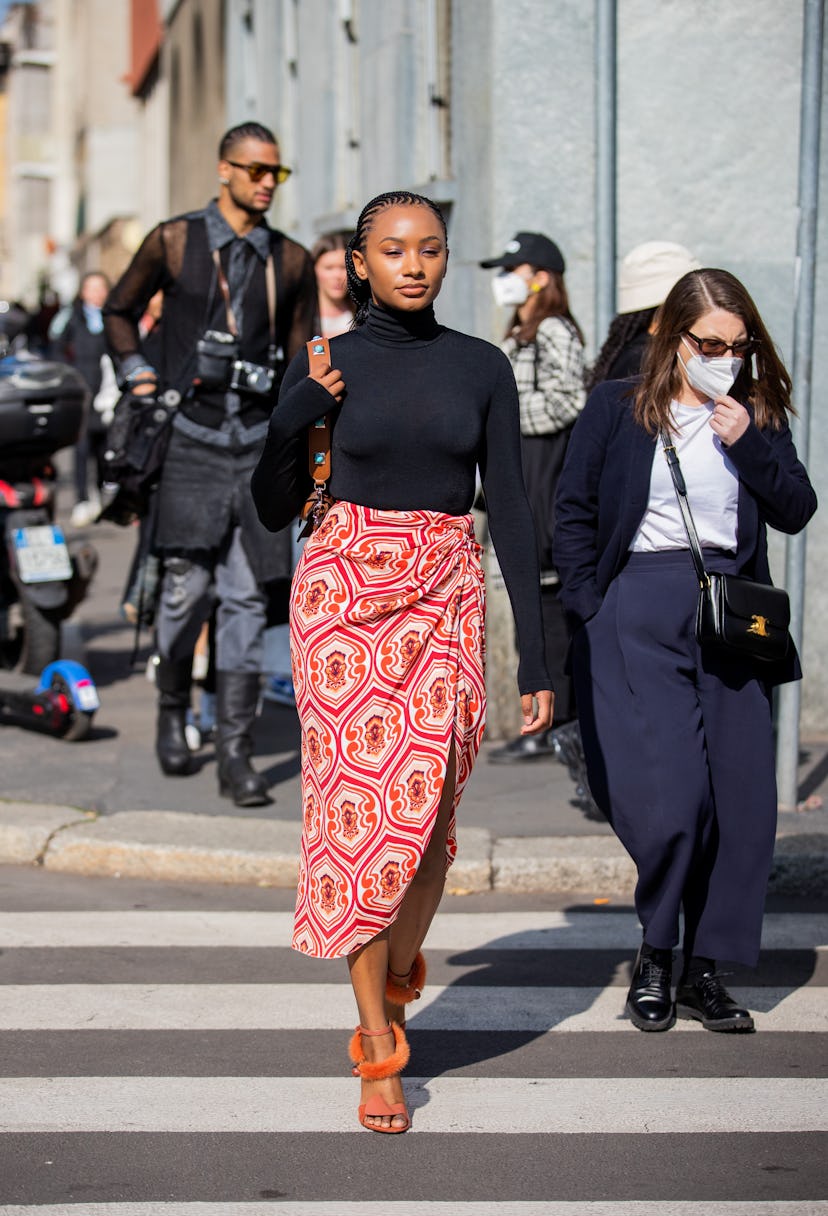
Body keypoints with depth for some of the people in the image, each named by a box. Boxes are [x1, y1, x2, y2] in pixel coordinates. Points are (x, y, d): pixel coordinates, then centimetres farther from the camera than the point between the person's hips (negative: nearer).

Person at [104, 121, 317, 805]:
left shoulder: (291, 261, 8)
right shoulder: (174, 242, 3)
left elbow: (302, 361, 14)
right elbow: (121, 310, 17)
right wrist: (139, 377, 5)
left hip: (259, 441, 1)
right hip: (191, 437, -1)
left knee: (246, 596, -2)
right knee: (188, 586, -5)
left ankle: (236, 754, 1)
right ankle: (173, 711, 21)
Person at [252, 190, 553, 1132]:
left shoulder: (482, 368, 6)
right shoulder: (322, 367, 3)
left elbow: (511, 511, 4)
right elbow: (265, 501, 5)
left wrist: (535, 658, 0)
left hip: (444, 599, 1)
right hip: (343, 589, -1)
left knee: (426, 809, -6)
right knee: (359, 804, -5)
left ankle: (397, 980, 26)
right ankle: (380, 1054, 3)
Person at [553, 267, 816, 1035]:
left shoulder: (757, 416, 13)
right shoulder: (617, 409, 4)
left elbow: (796, 511, 6)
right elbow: (574, 510, 4)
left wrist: (750, 445, -9)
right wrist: (587, 612, -4)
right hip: (640, 611, -4)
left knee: (740, 799, 1)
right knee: (667, 793, -13)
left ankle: (704, 970, 13)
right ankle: (654, 958, 8)